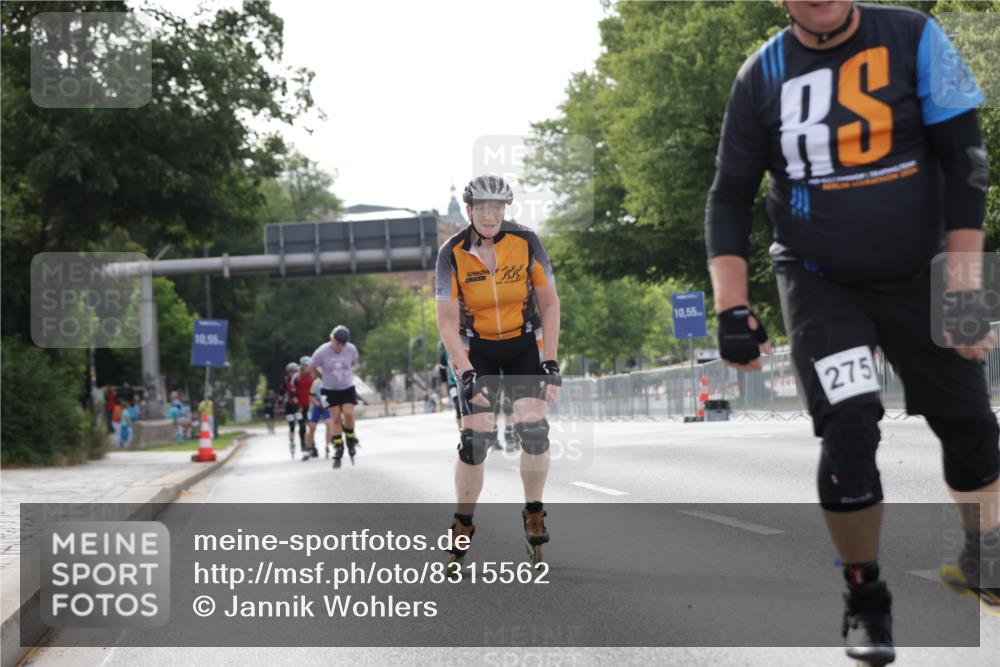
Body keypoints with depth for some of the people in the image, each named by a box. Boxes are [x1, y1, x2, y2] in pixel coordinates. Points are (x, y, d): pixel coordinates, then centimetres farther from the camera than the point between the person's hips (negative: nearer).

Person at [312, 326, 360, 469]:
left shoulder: (351, 349, -12)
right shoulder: (322, 352, -20)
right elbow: (314, 368, -1)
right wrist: (325, 378, 8)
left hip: (348, 388, 1)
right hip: (330, 390, -1)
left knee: (348, 414, -16)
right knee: (336, 418, -5)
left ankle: (350, 439, 10)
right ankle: (338, 450, 5)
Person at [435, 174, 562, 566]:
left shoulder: (526, 242, -13)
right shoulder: (452, 253, -15)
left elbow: (549, 303, -6)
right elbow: (447, 321, -13)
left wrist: (550, 362, -12)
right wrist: (466, 373, -22)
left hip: (524, 345, 1)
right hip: (476, 349, -1)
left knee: (533, 427, -17)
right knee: (475, 437, -12)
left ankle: (534, 513, 4)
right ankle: (463, 525, 5)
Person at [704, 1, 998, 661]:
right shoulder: (763, 75, -7)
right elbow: (730, 197, -1)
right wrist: (732, 307, -10)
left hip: (918, 276, 1)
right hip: (819, 283, 0)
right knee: (849, 433, -17)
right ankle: (867, 600, 2)